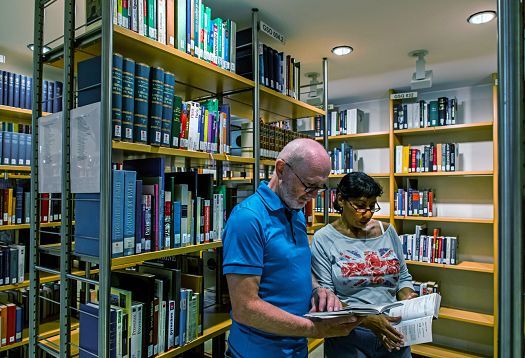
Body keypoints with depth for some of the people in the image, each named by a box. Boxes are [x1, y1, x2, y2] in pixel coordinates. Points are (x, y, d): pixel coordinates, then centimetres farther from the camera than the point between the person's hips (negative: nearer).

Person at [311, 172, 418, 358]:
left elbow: (403, 276, 12)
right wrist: (367, 320, -24)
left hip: (393, 333, 4)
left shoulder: (387, 231, 2)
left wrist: (408, 300, -9)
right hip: (348, 338, -4)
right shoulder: (323, 239, -11)